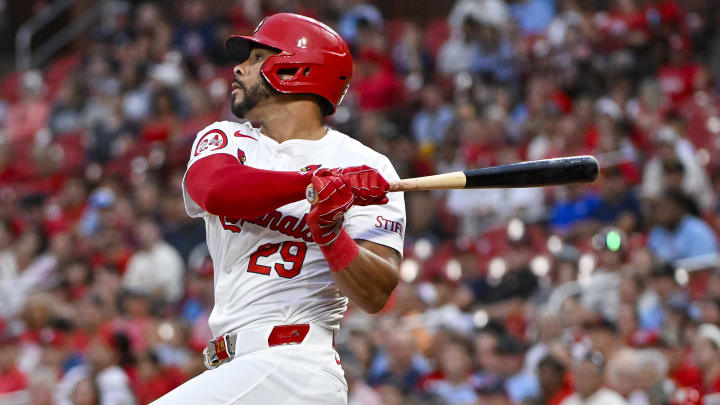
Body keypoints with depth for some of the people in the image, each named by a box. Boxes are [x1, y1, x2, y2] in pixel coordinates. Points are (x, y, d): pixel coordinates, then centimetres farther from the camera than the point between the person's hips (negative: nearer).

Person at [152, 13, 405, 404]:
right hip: (237, 370, 6)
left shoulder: (367, 168, 0)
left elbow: (375, 295, -10)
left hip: (291, 367, -6)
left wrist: (331, 234, -28)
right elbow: (213, 190, -14)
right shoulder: (225, 139, 12)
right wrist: (315, 182, -25)